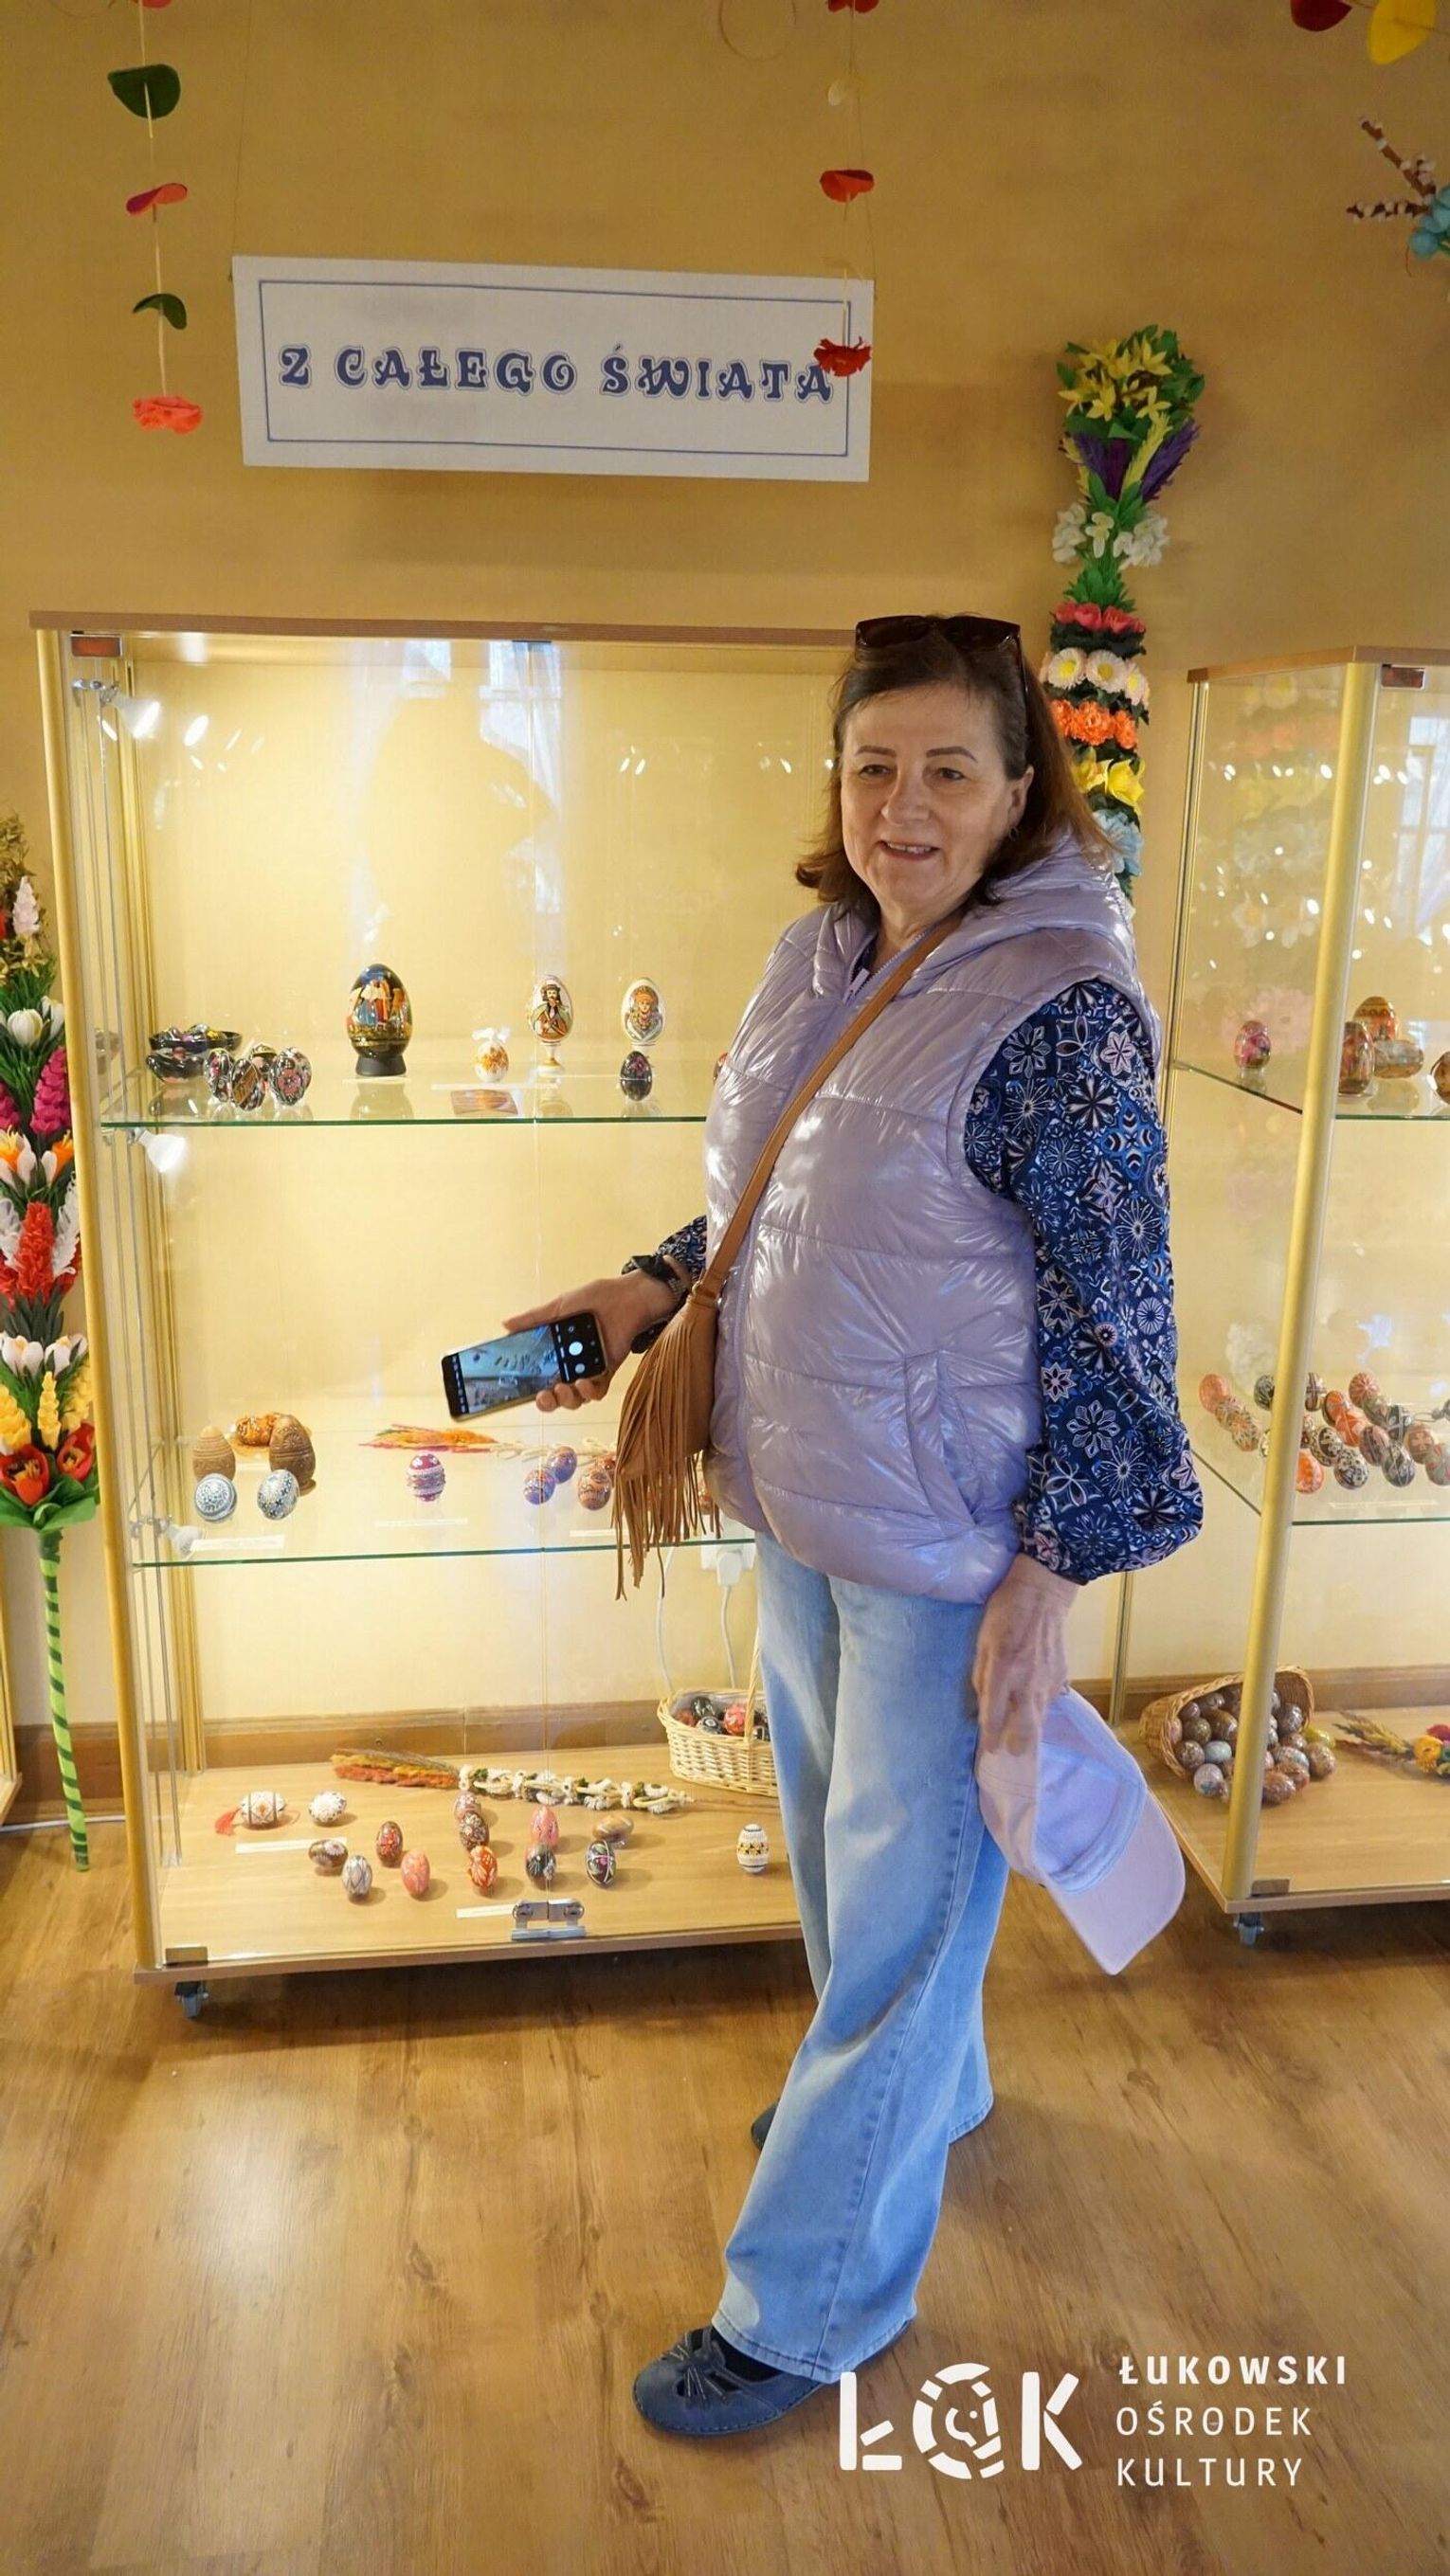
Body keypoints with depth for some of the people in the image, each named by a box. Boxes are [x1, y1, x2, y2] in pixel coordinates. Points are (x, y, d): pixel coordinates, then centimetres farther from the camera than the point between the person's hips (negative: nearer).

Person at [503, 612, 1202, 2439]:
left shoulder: (1061, 1008, -19)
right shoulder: (821, 958, 3)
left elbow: (1112, 1314, -17)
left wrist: (1051, 1568, -16)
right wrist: (653, 1292, 1)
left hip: (953, 1543, -8)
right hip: (804, 1499, 8)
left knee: (901, 1901, 9)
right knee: (837, 1842, 26)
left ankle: (806, 2308, 28)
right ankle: (919, 2089, 55)